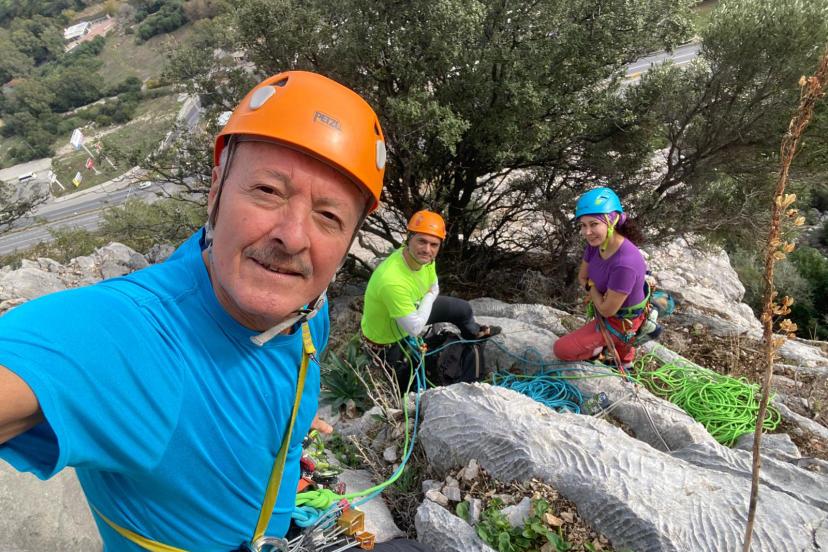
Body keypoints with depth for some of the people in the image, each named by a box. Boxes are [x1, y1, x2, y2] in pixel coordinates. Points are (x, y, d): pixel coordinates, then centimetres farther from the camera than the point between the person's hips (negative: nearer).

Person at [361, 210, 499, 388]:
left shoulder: (424, 258, -20)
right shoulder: (392, 280, -45)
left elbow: (434, 289, 2)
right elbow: (415, 328, -33)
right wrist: (428, 298, -19)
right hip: (386, 342, -7)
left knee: (462, 309, 14)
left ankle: (474, 333, 47)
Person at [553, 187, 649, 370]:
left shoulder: (625, 264, -40)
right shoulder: (597, 243, -16)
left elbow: (607, 310, -28)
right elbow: (582, 277, 1)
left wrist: (590, 286, -14)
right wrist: (595, 290, -15)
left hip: (620, 320, -8)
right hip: (606, 304, 8)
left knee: (560, 350, -1)